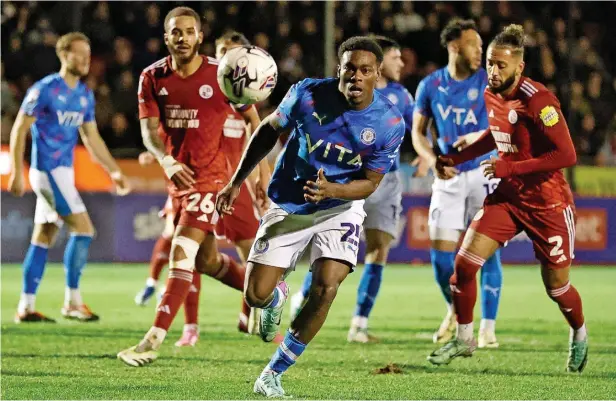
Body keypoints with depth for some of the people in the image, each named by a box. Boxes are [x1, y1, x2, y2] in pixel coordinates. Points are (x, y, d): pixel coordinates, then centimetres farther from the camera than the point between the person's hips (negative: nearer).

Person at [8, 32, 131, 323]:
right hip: (48, 170, -8)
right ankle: (73, 301, -5)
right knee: (83, 228, -12)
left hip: (64, 172, 8)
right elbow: (19, 130, -11)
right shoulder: (45, 90, -12)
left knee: (43, 238, 9)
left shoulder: (85, 95, 10)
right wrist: (16, 173, -15)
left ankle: (26, 307, 12)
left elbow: (92, 138, 18)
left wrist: (114, 171, 12)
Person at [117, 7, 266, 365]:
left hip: (210, 177, -6)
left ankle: (153, 341, -20)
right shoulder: (153, 78, -1)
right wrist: (168, 162, -28)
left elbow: (253, 118, 1)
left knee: (182, 252, -17)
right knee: (207, 261, 16)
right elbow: (149, 129, -8)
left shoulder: (221, 76, -10)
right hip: (177, 176, 6)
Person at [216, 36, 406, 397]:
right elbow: (269, 131, 1)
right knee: (256, 296, -7)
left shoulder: (390, 123, -18)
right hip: (288, 206, 1)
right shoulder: (308, 94, -17)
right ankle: (278, 295, 36)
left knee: (326, 288, -21)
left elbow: (369, 183, -11)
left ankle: (272, 375, -4)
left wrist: (330, 190, -31)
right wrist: (237, 182, 1)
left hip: (339, 208, 0)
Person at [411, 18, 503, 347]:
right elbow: (418, 132, 8)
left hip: (483, 173, -2)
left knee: (488, 252, -7)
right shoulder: (430, 85, 2)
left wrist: (480, 136, -25)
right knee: (441, 255, -2)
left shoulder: (489, 82, -4)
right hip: (448, 179, 2)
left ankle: (488, 329, 1)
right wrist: (433, 160, -10)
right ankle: (455, 311, 26)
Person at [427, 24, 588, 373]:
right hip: (508, 197, 6)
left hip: (548, 204, -6)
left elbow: (567, 155, -27)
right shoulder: (491, 95, 1)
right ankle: (464, 339, 10)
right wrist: (455, 159, 11)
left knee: (557, 287, 5)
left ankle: (580, 337, 36)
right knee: (464, 263, -7)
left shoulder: (538, 100, -23)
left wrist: (510, 167, -26)